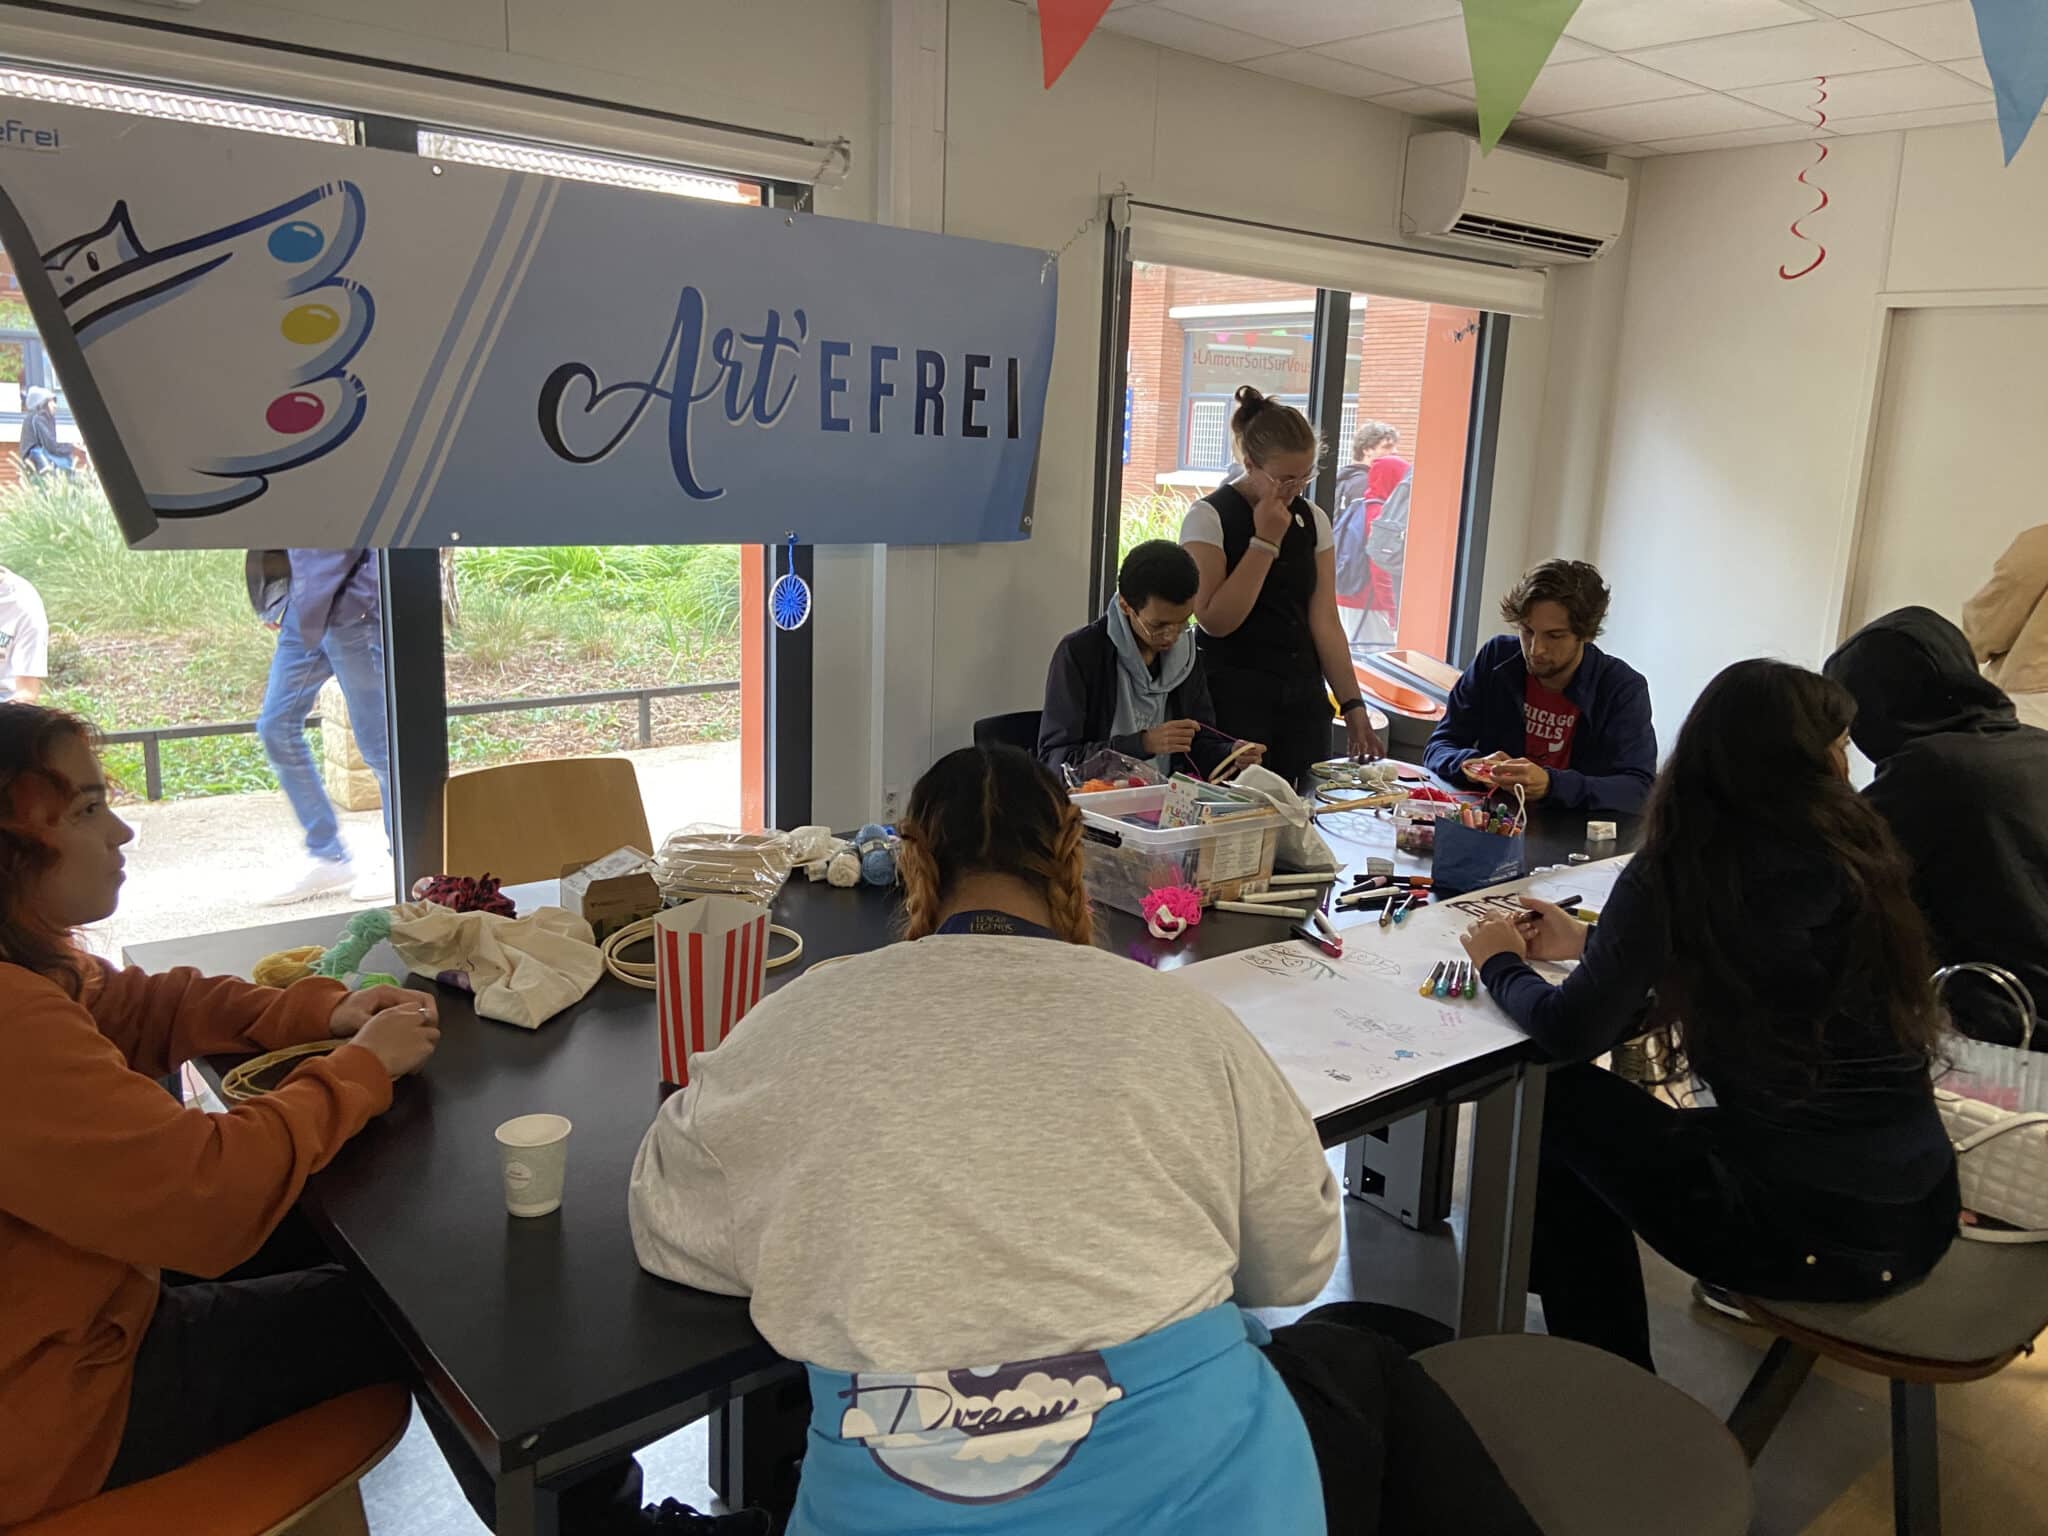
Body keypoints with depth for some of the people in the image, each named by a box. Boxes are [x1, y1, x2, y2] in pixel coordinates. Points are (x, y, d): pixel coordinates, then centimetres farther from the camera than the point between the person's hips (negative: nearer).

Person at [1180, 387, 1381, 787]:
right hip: (1235, 699, -5)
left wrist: (1352, 705, 0)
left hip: (1304, 698, 5)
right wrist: (1265, 541, -14)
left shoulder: (1313, 520, 8)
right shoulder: (1209, 518, -6)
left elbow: (1325, 622, 6)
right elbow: (1215, 620, -16)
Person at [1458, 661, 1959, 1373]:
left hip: (1815, 1234, -7)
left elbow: (1570, 1034, -14)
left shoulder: (1673, 873, -16)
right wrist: (1591, 941, 24)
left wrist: (1501, 963, 7)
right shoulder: (1857, 853, 3)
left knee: (1559, 1102, 10)